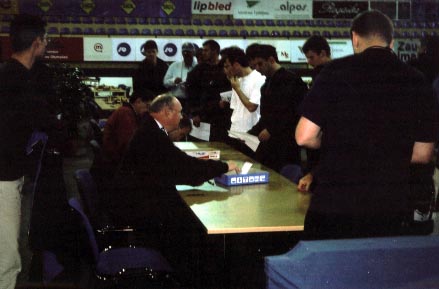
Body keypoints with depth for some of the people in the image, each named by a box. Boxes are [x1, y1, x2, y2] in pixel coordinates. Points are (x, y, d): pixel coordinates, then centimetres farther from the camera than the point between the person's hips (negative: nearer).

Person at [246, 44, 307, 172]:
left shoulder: (290, 80, -8)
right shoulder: (268, 83, 19)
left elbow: (294, 113, -16)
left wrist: (271, 130, -15)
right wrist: (252, 133, 12)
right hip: (268, 144, 8)